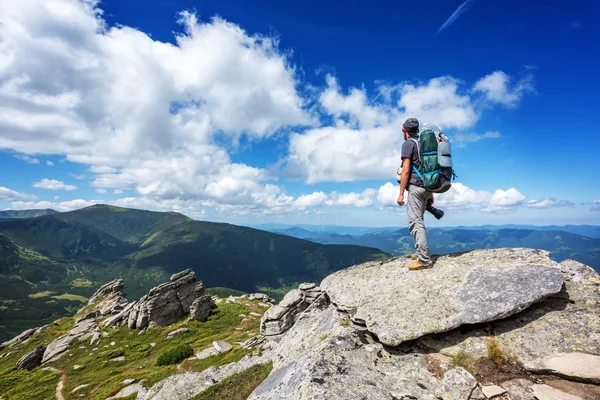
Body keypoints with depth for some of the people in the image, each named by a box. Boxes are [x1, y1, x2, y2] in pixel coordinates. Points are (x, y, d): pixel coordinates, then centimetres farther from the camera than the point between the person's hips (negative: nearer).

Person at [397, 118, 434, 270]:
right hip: (427, 187, 9)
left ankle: (424, 260, -12)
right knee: (418, 220, 18)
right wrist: (431, 193, 23)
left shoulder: (408, 144, -6)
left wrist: (401, 194, -14)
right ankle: (421, 252, 25)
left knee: (415, 222, -10)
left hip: (415, 187, -9)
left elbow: (406, 170, -15)